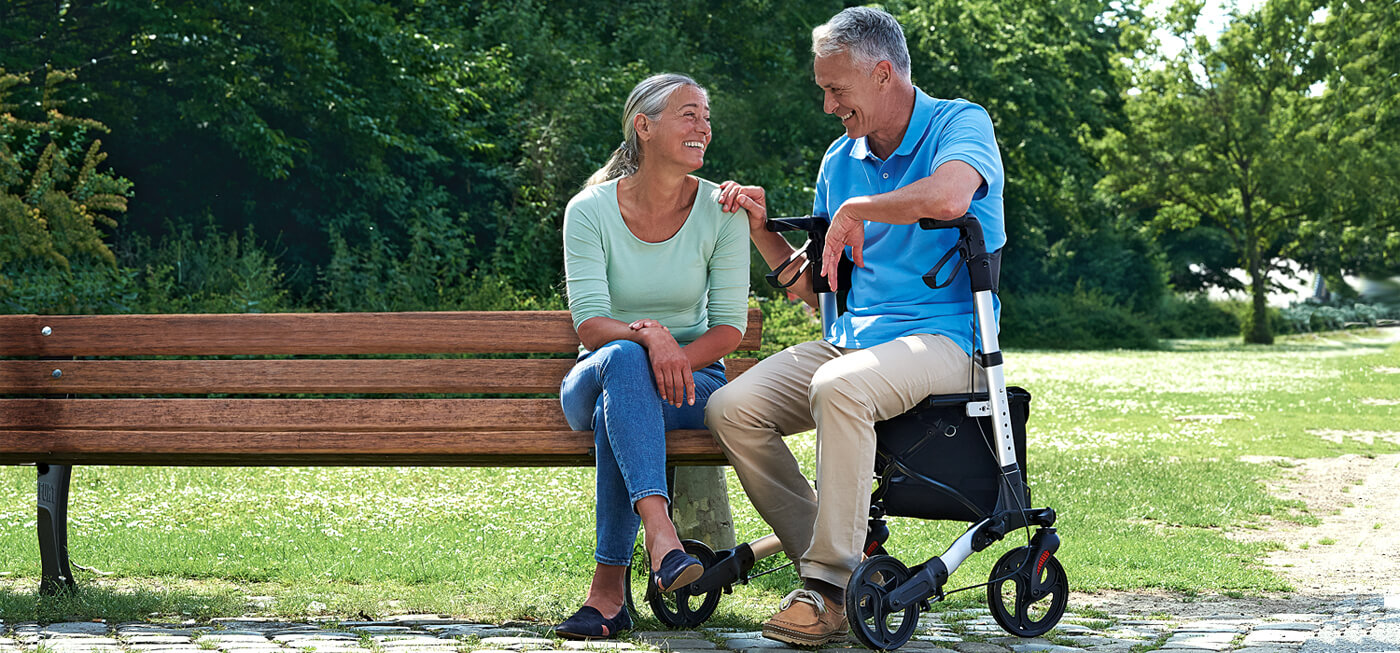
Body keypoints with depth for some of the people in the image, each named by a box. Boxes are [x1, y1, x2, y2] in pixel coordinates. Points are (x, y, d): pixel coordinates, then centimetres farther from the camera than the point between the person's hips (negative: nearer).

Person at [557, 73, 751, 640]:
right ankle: (661, 536, -55)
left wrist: (677, 358, -23)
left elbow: (729, 327, -3)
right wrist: (647, 336, -34)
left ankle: (608, 589, -35)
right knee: (622, 359, -38)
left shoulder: (720, 211, -2)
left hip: (691, 382, 0)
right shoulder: (590, 210, -6)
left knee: (616, 409, -35)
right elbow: (589, 325, -13)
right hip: (595, 380, 0)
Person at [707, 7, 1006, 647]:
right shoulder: (840, 160, 17)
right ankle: (834, 566, -10)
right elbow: (814, 288, 22)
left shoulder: (960, 124, -3)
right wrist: (762, 227, 7)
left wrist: (855, 210, -15)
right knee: (731, 408, -15)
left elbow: (949, 197, -29)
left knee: (840, 387, -37)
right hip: (848, 338, 7)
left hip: (941, 337, -7)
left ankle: (830, 584, -28)